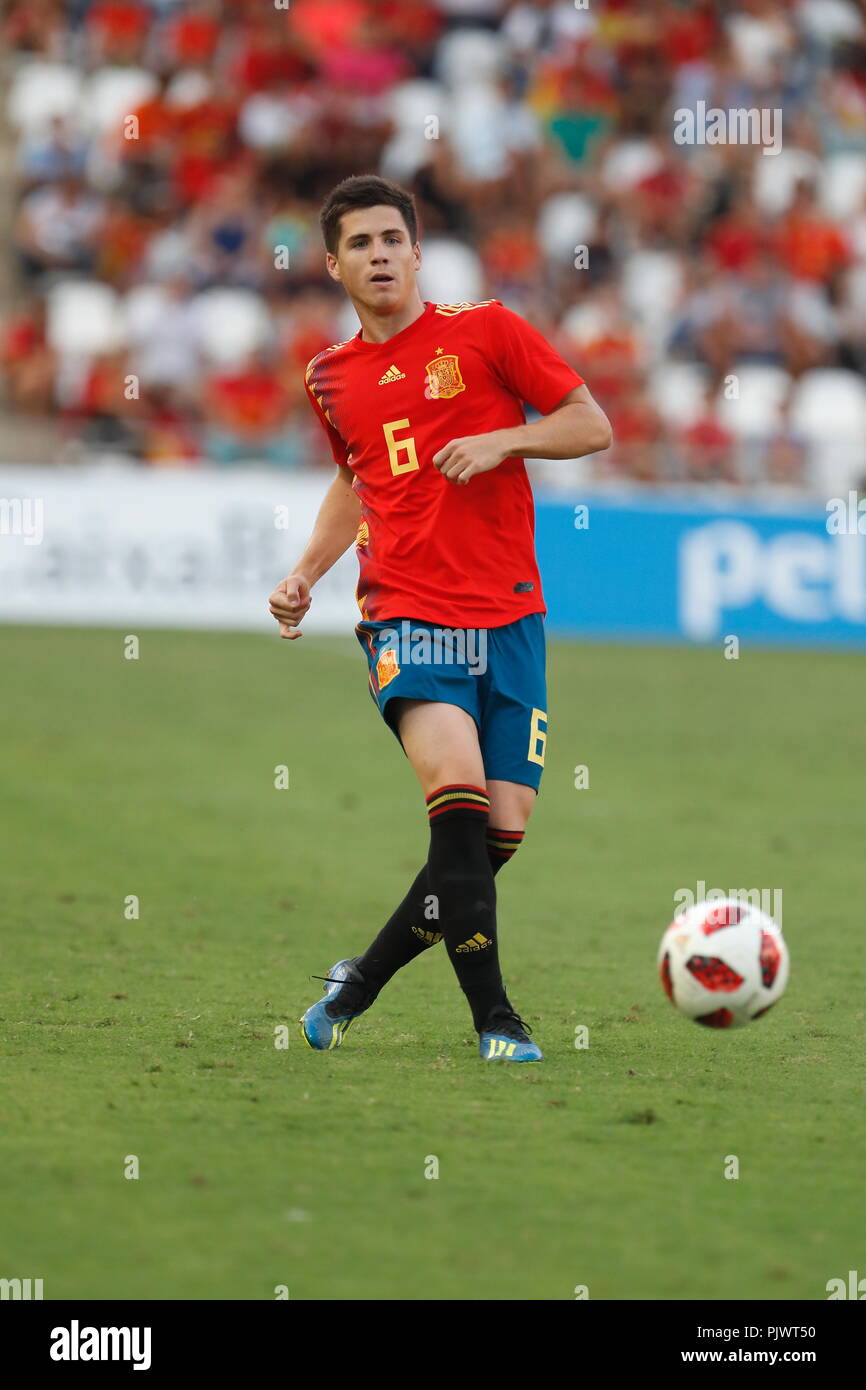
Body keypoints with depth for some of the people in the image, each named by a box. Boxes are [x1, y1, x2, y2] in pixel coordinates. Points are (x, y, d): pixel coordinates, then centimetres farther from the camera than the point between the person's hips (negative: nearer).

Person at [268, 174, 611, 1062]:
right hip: (407, 614, 0)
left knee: (502, 830, -3)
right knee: (456, 792, -24)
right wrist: (305, 574, 16)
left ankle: (360, 981, 17)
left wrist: (500, 439, -12)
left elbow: (593, 426, 3)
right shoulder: (331, 377, 12)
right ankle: (494, 1019, -21)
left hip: (509, 615, 0)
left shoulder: (484, 331, 2)